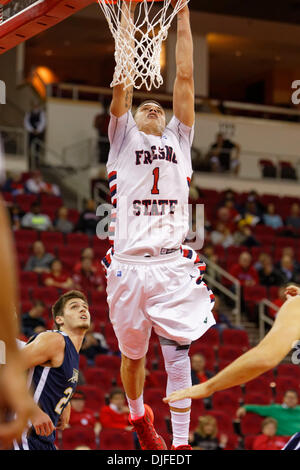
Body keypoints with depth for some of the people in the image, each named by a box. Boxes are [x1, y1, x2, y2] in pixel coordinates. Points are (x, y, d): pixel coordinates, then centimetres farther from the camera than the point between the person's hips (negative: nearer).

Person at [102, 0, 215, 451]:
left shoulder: (178, 140, 19)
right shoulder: (124, 138, 16)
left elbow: (184, 76, 15)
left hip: (174, 265, 0)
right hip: (129, 263, 0)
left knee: (178, 354, -8)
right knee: (132, 355, 10)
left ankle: (181, 444, -8)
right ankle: (138, 416, 37)